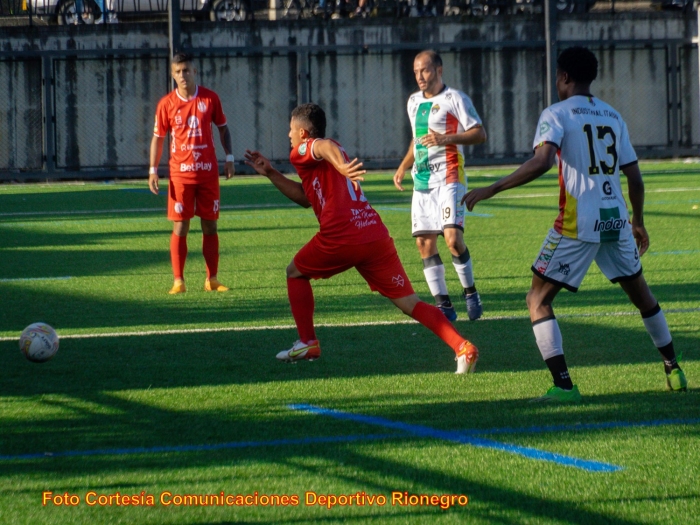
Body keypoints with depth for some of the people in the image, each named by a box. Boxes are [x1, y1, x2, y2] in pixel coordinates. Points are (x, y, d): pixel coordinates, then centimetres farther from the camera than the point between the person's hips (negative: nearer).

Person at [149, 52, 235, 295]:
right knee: (180, 227, -3)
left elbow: (223, 128, 12)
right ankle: (178, 281, -1)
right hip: (180, 172, -1)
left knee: (210, 226, 5)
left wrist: (229, 158, 2)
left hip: (208, 172, 1)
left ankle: (212, 279, 11)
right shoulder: (166, 103, -1)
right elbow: (158, 137, 4)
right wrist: (153, 170, -4)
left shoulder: (210, 98, 2)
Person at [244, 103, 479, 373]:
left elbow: (327, 146, -20)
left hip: (341, 236, -7)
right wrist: (270, 173, 41)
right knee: (410, 304, 1)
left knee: (295, 273, 21)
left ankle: (307, 343, 17)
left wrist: (342, 168, -39)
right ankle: (462, 347, -16)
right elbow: (306, 197, 40)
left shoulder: (303, 151, 7)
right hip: (376, 235, 7)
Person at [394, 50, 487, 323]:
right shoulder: (414, 101, 17)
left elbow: (480, 133, -9)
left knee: (453, 237, -20)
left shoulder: (455, 99, -4)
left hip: (449, 177, -7)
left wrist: (446, 139, -21)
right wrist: (404, 166, 20)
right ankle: (444, 305, 5)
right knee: (424, 242, 0)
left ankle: (470, 291, 0)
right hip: (421, 180, 7)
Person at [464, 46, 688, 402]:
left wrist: (491, 190, -18)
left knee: (538, 299, 2)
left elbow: (541, 162, -22)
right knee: (640, 293, 26)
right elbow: (634, 176, 14)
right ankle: (673, 371, 34)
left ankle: (564, 386, -11)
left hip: (578, 225, -6)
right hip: (616, 220, 6)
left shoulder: (557, 115, -5)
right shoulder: (613, 117, 13)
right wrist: (638, 222, 28)